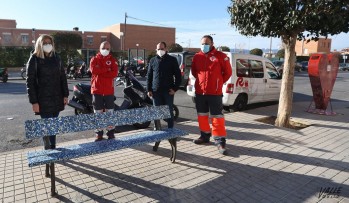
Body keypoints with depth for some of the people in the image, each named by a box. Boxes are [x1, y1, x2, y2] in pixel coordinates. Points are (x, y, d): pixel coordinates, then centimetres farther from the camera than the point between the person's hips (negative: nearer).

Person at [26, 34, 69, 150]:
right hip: (43, 99, -4)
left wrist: (65, 95, 3)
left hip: (57, 98, 4)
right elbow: (30, 81, -7)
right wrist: (34, 101, -13)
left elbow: (62, 77, 10)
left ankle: (53, 149, 22)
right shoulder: (34, 59, -4)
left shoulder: (56, 58, 9)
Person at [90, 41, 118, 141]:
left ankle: (110, 132, 15)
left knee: (110, 112, 5)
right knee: (98, 113, 6)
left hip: (109, 90, 0)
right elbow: (93, 70, -13)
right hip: (97, 89, 1)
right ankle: (99, 133, 16)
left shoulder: (112, 60, 6)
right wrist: (107, 69, -12)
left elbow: (114, 73, -11)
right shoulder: (94, 59, 8)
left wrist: (100, 72, -12)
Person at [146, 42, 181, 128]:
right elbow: (149, 76, 12)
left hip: (168, 91, -2)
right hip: (156, 91, 2)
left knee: (169, 111, 3)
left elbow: (178, 75, 3)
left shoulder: (172, 60, 4)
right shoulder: (152, 60, 11)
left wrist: (175, 88, -6)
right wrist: (149, 90, 4)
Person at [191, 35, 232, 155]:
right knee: (202, 115, 13)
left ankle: (220, 141, 2)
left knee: (217, 116, -4)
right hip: (199, 91, 5)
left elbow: (228, 72, 3)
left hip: (215, 92, -5)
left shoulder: (220, 56, -4)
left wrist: (219, 82, 7)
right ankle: (205, 136, 29)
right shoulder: (196, 57, 8)